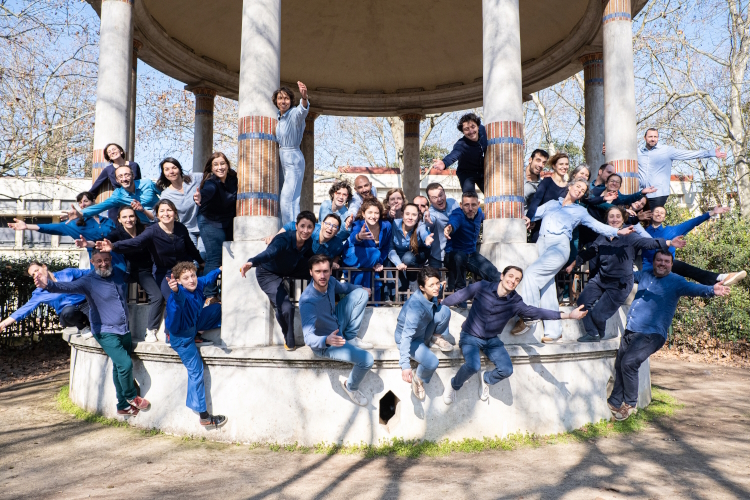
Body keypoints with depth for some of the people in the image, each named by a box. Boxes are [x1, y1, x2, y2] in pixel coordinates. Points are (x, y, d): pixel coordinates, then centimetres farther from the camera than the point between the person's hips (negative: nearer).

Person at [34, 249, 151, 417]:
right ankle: (131, 397, 8)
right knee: (125, 364, -18)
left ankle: (123, 406, 26)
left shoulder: (119, 273, 4)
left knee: (120, 367, 13)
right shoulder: (88, 280, -12)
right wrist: (48, 284, -48)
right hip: (106, 332, -6)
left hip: (124, 330, 6)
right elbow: (68, 287, -32)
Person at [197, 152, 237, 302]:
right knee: (214, 259, -14)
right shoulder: (211, 183, -26)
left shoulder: (233, 177, -8)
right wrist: (200, 197, -71)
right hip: (211, 222, -7)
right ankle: (210, 295, -6)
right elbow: (207, 190, -50)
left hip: (229, 221, 7)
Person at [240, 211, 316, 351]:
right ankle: (289, 342, 5)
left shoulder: (308, 244, -13)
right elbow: (269, 252, -54)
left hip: (288, 271, 7)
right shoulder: (284, 239, -35)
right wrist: (251, 262, -72)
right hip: (268, 274, -7)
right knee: (286, 308, -26)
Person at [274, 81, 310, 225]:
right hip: (281, 160, 8)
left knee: (287, 200, -13)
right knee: (282, 200, 13)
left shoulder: (294, 114, -14)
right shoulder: (278, 117, 9)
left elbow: (302, 111, -37)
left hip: (293, 161, -8)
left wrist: (304, 98, -57)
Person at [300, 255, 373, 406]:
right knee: (367, 359, -24)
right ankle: (350, 386, 9)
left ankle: (350, 338, 9)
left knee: (360, 293, 0)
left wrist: (361, 288, 10)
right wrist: (327, 340, -59)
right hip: (325, 345, -8)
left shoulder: (330, 281, -14)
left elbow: (343, 287, 14)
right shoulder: (308, 301, -37)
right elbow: (308, 338, -42)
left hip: (338, 324, 8)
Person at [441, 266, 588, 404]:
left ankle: (486, 379, 19)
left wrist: (567, 315, -24)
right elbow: (458, 296, -6)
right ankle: (454, 386, 2)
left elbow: (536, 312, -15)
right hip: (470, 336, -3)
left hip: (492, 340, 4)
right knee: (473, 366, -31)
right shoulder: (482, 287, -14)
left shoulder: (515, 303, -8)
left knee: (507, 370, -16)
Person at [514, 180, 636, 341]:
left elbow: (598, 226, 14)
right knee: (546, 286, -1)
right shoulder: (551, 203, 26)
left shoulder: (580, 211, 19)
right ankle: (553, 330, 5)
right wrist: (527, 218, 3)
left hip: (559, 245, -4)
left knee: (532, 272, -24)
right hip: (542, 243, 4)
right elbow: (536, 213, 23)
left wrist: (618, 231, 1)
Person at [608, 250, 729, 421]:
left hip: (651, 334, -6)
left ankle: (630, 404, 0)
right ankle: (615, 402, 26)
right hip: (630, 330, 6)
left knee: (629, 363, -19)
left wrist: (712, 290, -39)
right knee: (619, 365, 8)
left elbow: (693, 288, -20)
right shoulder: (644, 275, 13)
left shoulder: (675, 282, -3)